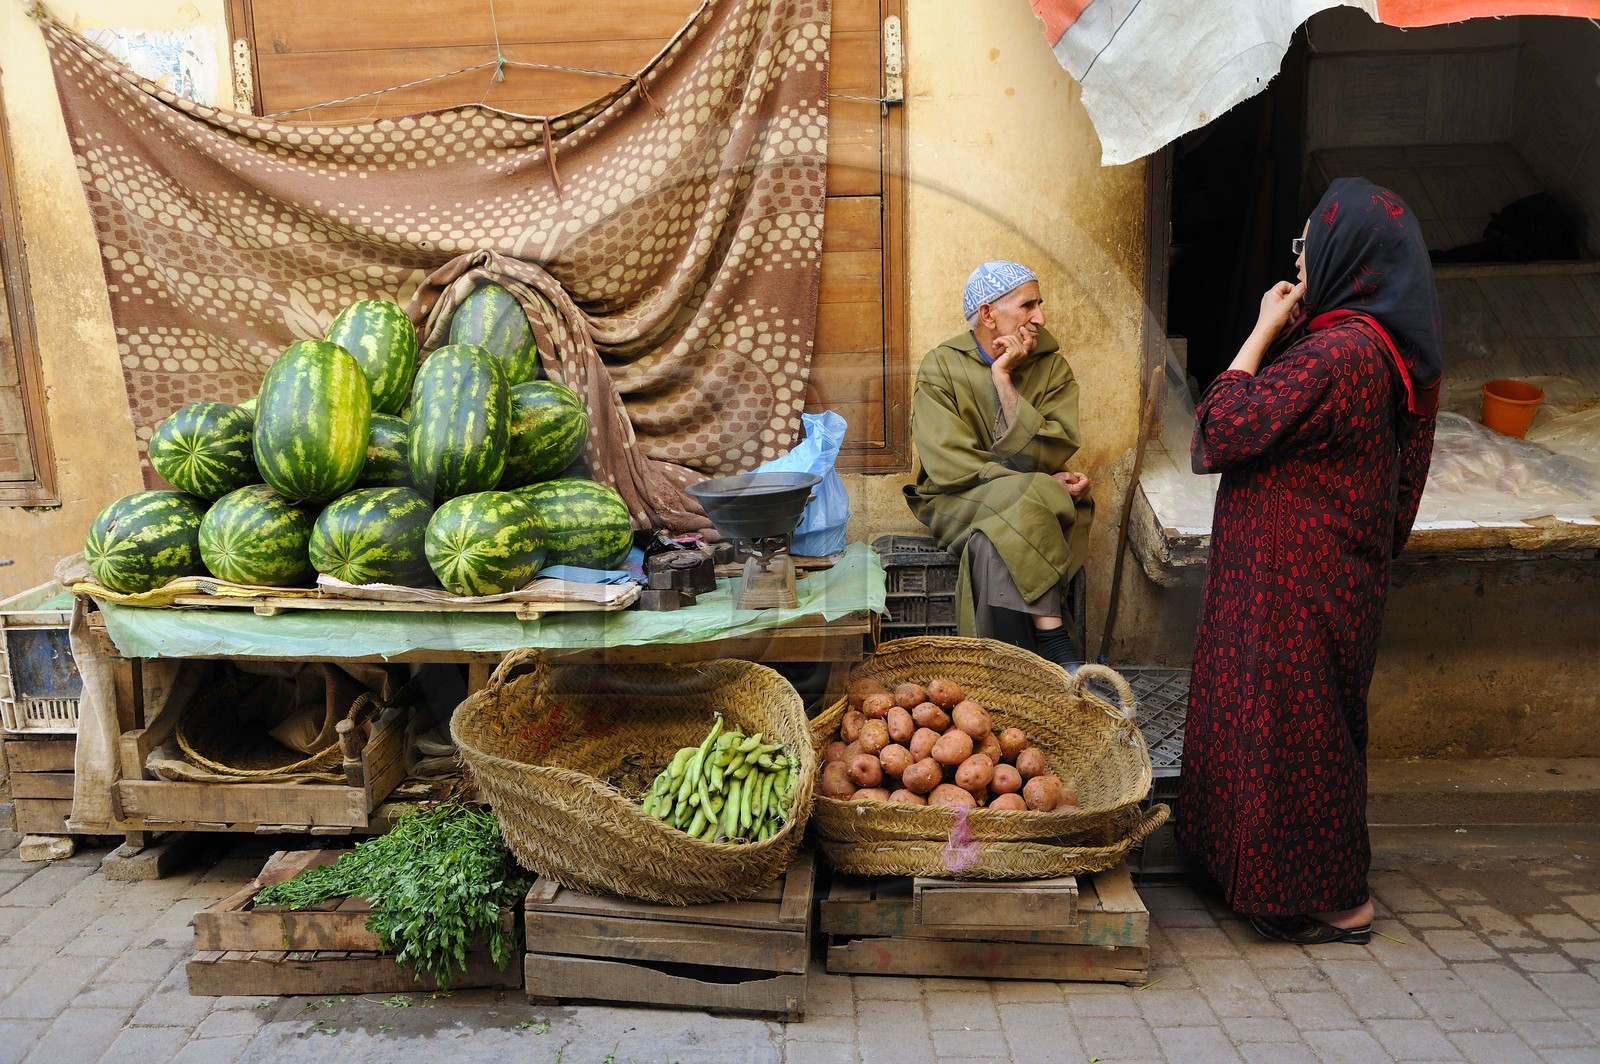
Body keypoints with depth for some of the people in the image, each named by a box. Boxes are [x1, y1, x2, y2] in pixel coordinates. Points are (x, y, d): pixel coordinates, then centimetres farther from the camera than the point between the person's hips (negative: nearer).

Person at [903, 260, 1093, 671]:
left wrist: (1004, 380, -15)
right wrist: (1041, 484, -16)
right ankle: (1055, 643, -32)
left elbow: (1049, 455, -12)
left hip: (1033, 503, 2)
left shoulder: (1053, 368, 2)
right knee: (1021, 504, -33)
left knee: (992, 542, -32)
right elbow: (950, 467, -13)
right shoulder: (940, 368, -4)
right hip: (958, 502, -2)